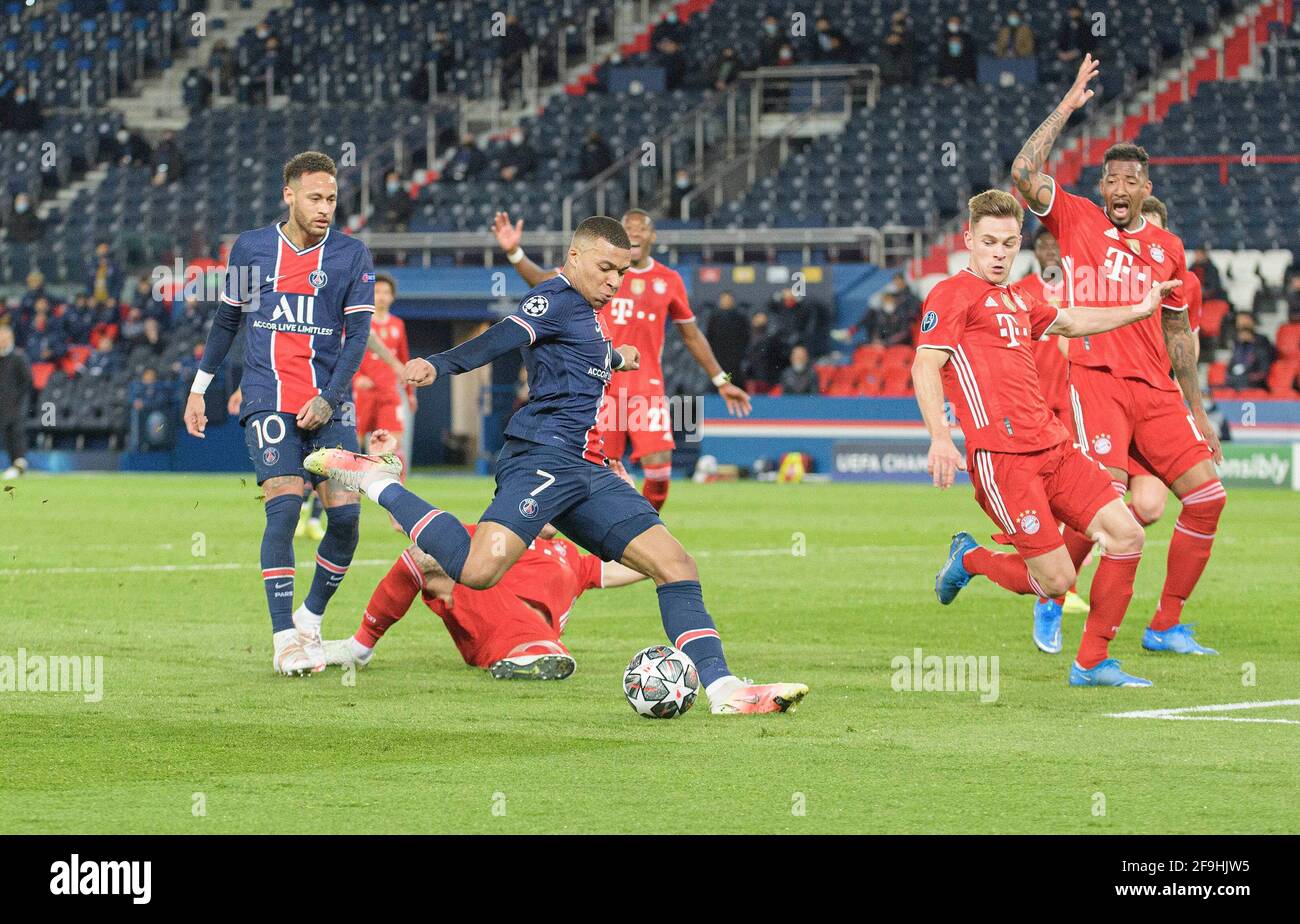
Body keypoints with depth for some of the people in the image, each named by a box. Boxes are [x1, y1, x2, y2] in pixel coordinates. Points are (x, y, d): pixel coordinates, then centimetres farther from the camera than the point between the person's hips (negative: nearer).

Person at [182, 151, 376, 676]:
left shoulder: (351, 255, 4)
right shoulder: (249, 249, 5)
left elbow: (357, 335, -1)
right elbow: (227, 319, 17)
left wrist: (328, 399, -12)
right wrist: (199, 388, 19)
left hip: (328, 407, 1)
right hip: (268, 401, -1)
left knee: (345, 514, -8)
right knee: (284, 505, -17)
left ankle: (311, 619, 14)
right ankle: (285, 640, -16)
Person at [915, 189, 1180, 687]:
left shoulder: (1016, 301, 23)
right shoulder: (953, 293, -2)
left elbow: (1070, 322, 43)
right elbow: (925, 366, -13)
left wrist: (1140, 310, 43)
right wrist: (940, 437, -27)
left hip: (1052, 445, 8)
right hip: (999, 455, -8)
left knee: (1125, 535, -4)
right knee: (1056, 580, -13)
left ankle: (1092, 662, 8)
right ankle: (970, 559, 17)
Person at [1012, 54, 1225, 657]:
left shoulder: (1167, 247, 16)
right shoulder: (1076, 221, 6)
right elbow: (1024, 175, -11)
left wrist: (1198, 413, 21)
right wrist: (1068, 107, -8)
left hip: (1155, 389, 5)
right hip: (1093, 376, -5)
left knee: (1207, 495, -2)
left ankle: (1166, 626, 10)